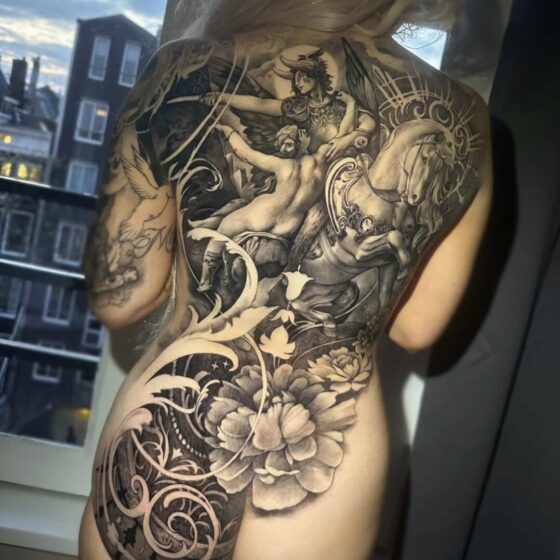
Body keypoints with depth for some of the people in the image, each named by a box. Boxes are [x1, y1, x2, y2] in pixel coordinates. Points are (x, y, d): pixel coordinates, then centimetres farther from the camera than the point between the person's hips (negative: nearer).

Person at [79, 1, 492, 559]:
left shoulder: (187, 74, -13)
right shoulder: (457, 120, -7)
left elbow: (117, 298, -5)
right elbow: (416, 326, 3)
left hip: (164, 443, -1)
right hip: (324, 482, 2)